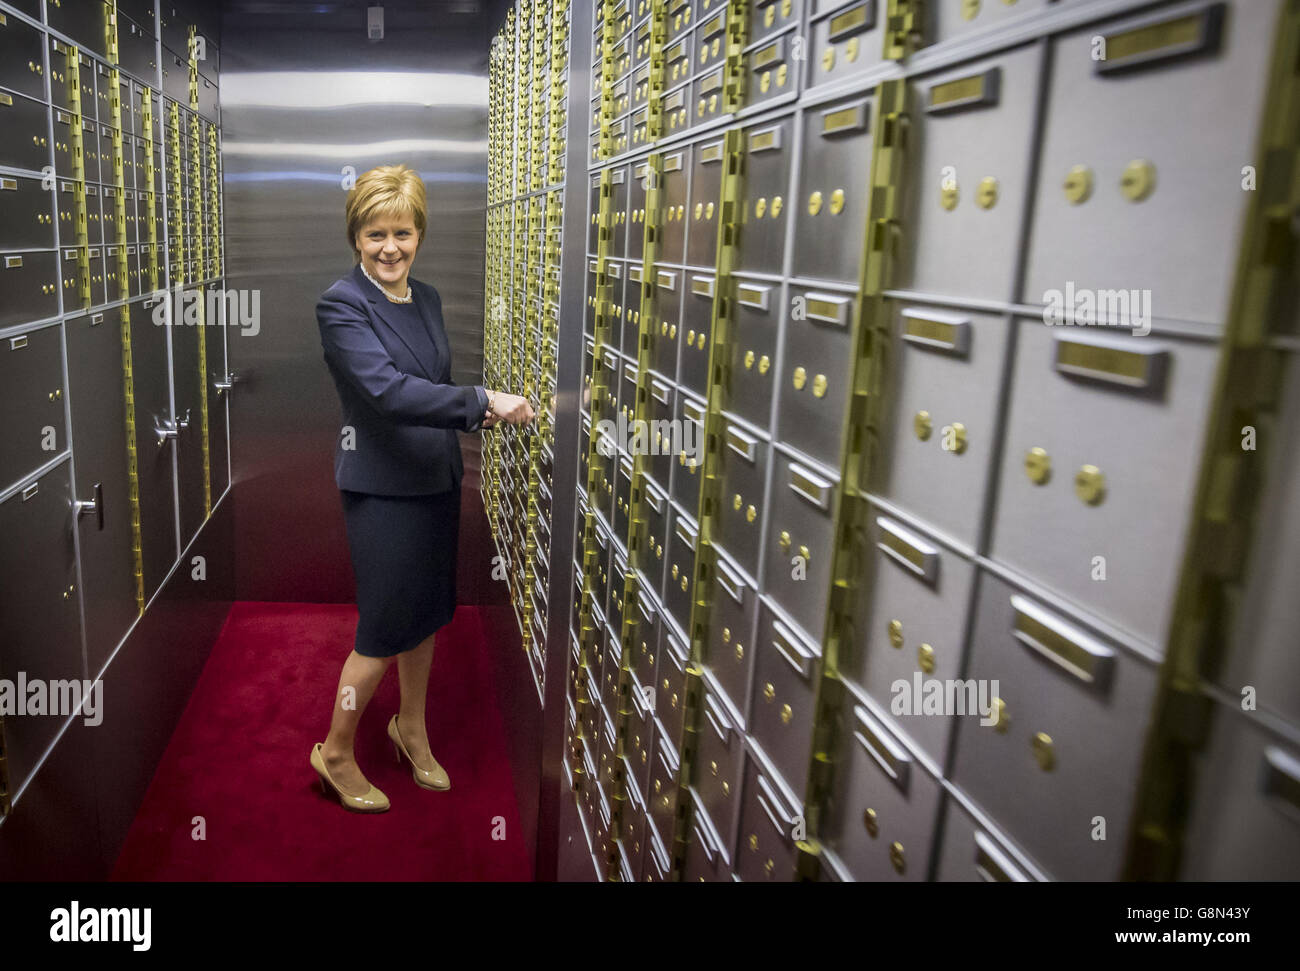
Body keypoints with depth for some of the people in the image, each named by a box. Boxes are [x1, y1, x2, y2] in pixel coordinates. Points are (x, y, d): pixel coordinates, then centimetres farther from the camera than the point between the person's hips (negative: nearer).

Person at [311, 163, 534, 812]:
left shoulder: (426, 298, 8)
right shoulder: (342, 304, -15)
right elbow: (387, 389, -28)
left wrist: (474, 415, 1)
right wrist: (483, 401, -29)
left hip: (436, 480, 7)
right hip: (382, 489, -7)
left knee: (427, 614, 19)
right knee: (383, 631, 3)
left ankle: (411, 728, 41)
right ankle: (335, 754, 26)